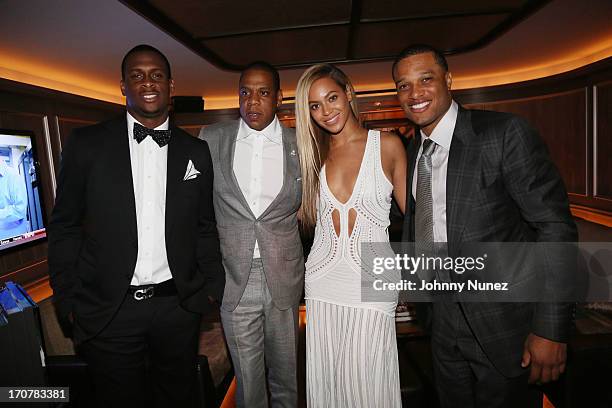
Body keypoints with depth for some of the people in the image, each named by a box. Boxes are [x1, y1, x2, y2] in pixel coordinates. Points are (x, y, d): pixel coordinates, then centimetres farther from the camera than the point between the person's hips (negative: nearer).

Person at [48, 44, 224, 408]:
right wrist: (67, 301, -1)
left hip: (179, 306, 2)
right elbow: (65, 227, 1)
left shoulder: (196, 151, 3)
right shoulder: (87, 144, -2)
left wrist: (212, 286, 3)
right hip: (108, 312, -1)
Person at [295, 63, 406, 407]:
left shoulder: (387, 144, -1)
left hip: (371, 279, -3)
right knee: (324, 380, 13)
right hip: (323, 279, 3)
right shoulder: (315, 154, 9)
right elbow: (309, 216, 12)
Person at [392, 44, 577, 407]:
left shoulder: (506, 133, -15)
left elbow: (555, 226, -16)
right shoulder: (412, 151, 4)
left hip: (504, 322, -5)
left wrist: (550, 329, -18)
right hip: (444, 322, 6)